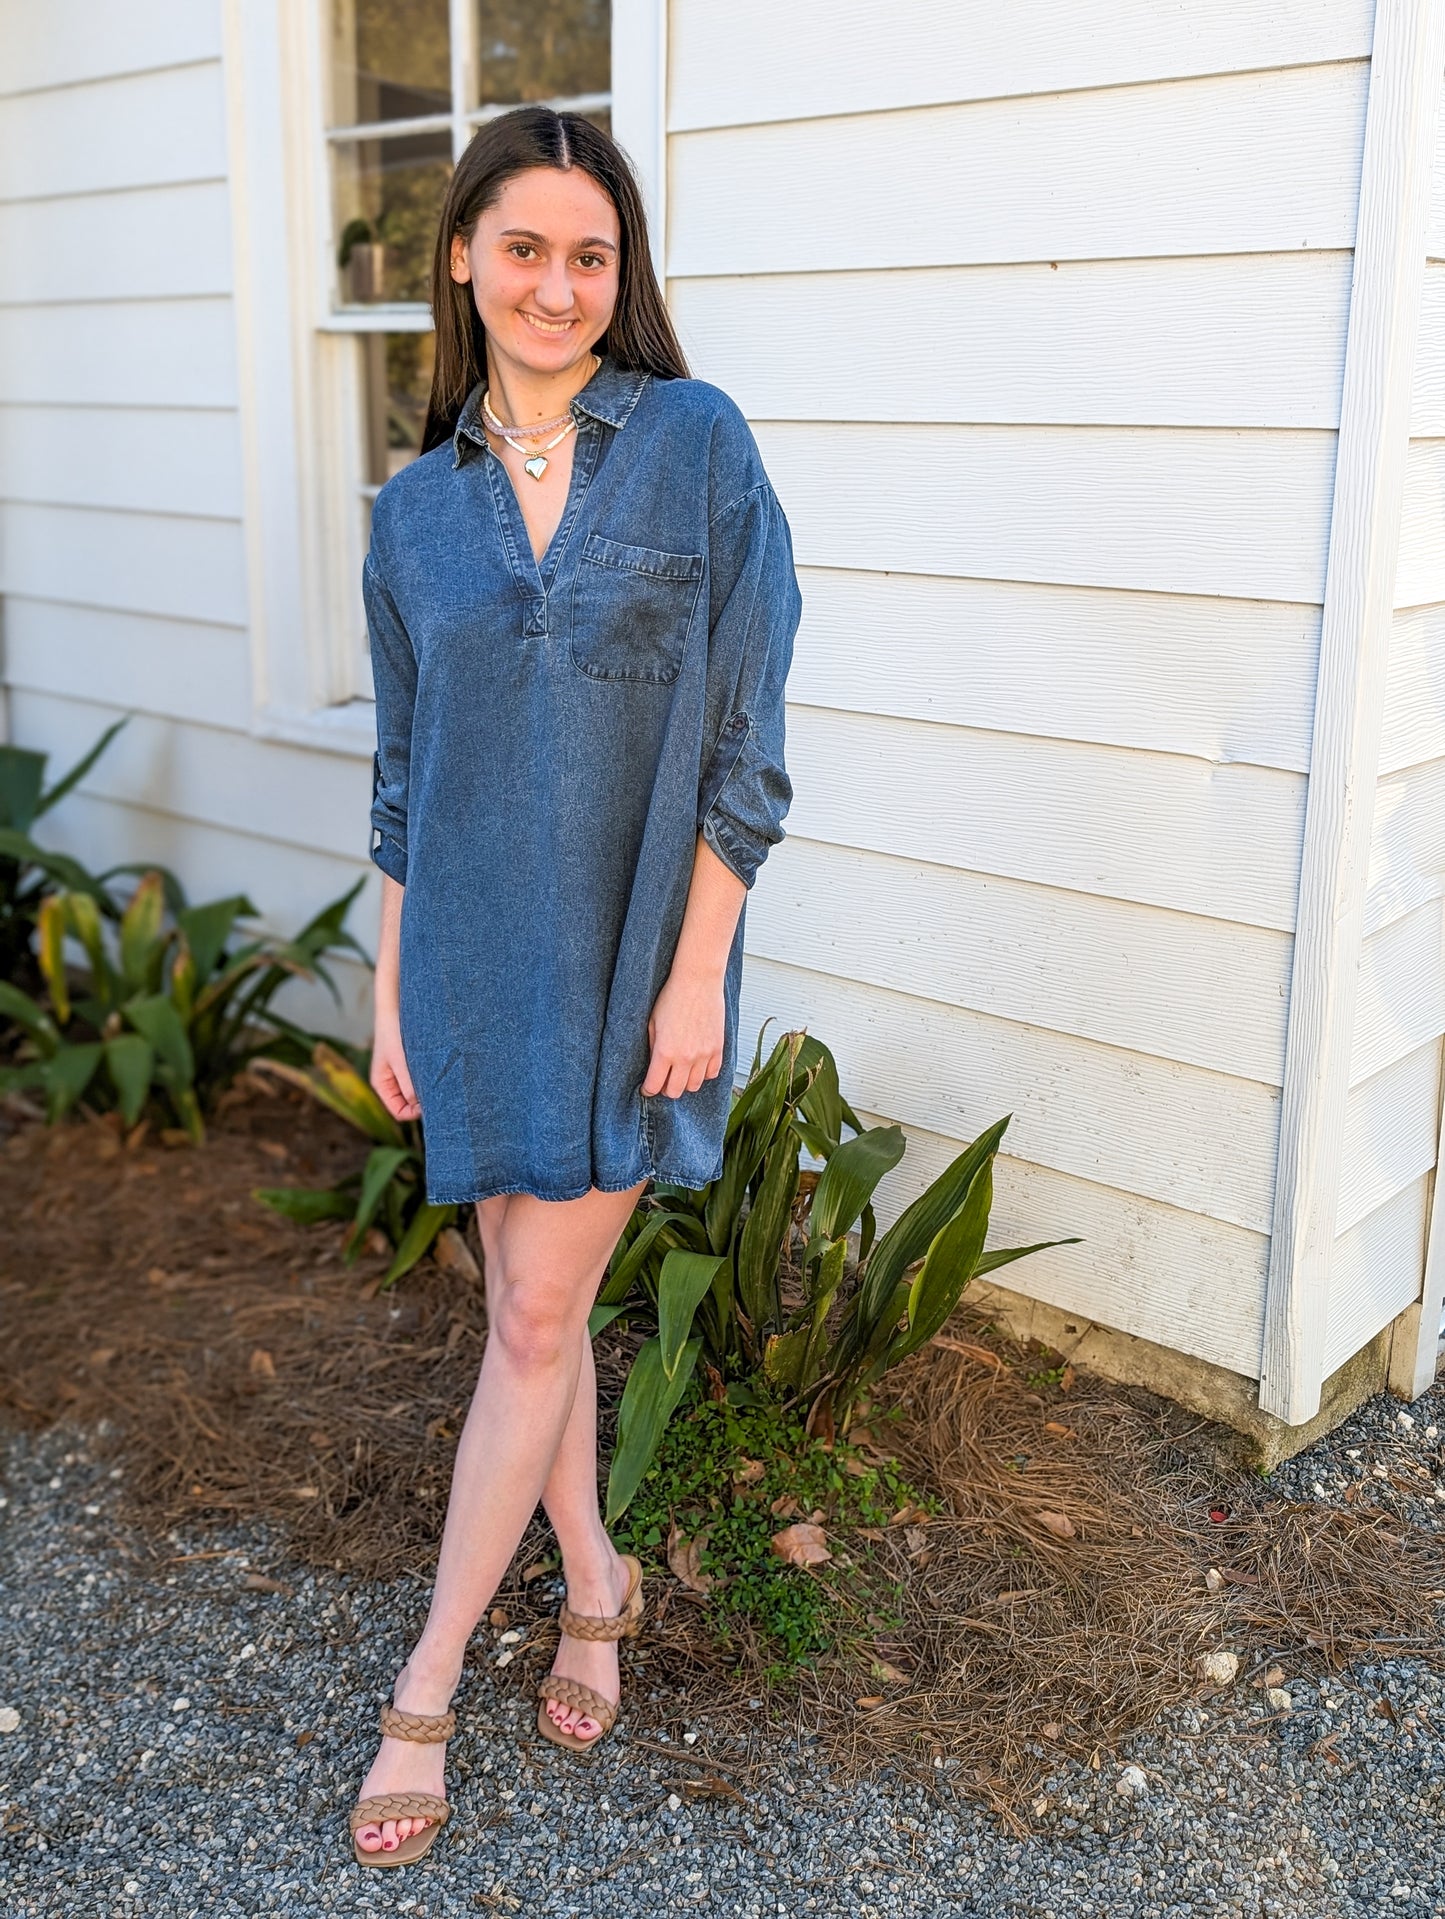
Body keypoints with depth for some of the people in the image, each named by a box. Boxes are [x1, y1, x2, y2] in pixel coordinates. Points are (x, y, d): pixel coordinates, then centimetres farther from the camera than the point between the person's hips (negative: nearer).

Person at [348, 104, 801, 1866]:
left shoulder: (698, 445, -6)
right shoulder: (417, 508, 6)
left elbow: (741, 743, -8)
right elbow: (404, 772, 10)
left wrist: (696, 974, -12)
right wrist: (389, 992, 8)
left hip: (637, 950, -4)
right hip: (479, 950, 4)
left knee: (538, 1313, 1)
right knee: (530, 1297, 13)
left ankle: (424, 1683, 17)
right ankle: (594, 1583, 35)